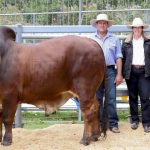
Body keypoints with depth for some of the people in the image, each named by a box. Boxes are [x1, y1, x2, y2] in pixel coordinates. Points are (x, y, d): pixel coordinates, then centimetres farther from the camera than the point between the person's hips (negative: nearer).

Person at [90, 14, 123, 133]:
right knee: (97, 98, 5)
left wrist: (119, 74, -2)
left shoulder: (114, 39, 9)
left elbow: (118, 58, 6)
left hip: (110, 70, -1)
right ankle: (99, 123, 14)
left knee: (111, 98, -3)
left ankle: (113, 123, 4)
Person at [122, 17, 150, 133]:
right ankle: (134, 120, 19)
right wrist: (122, 73, 0)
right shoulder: (127, 43, 7)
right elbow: (123, 58, 6)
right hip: (131, 72, 1)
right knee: (133, 97, 8)